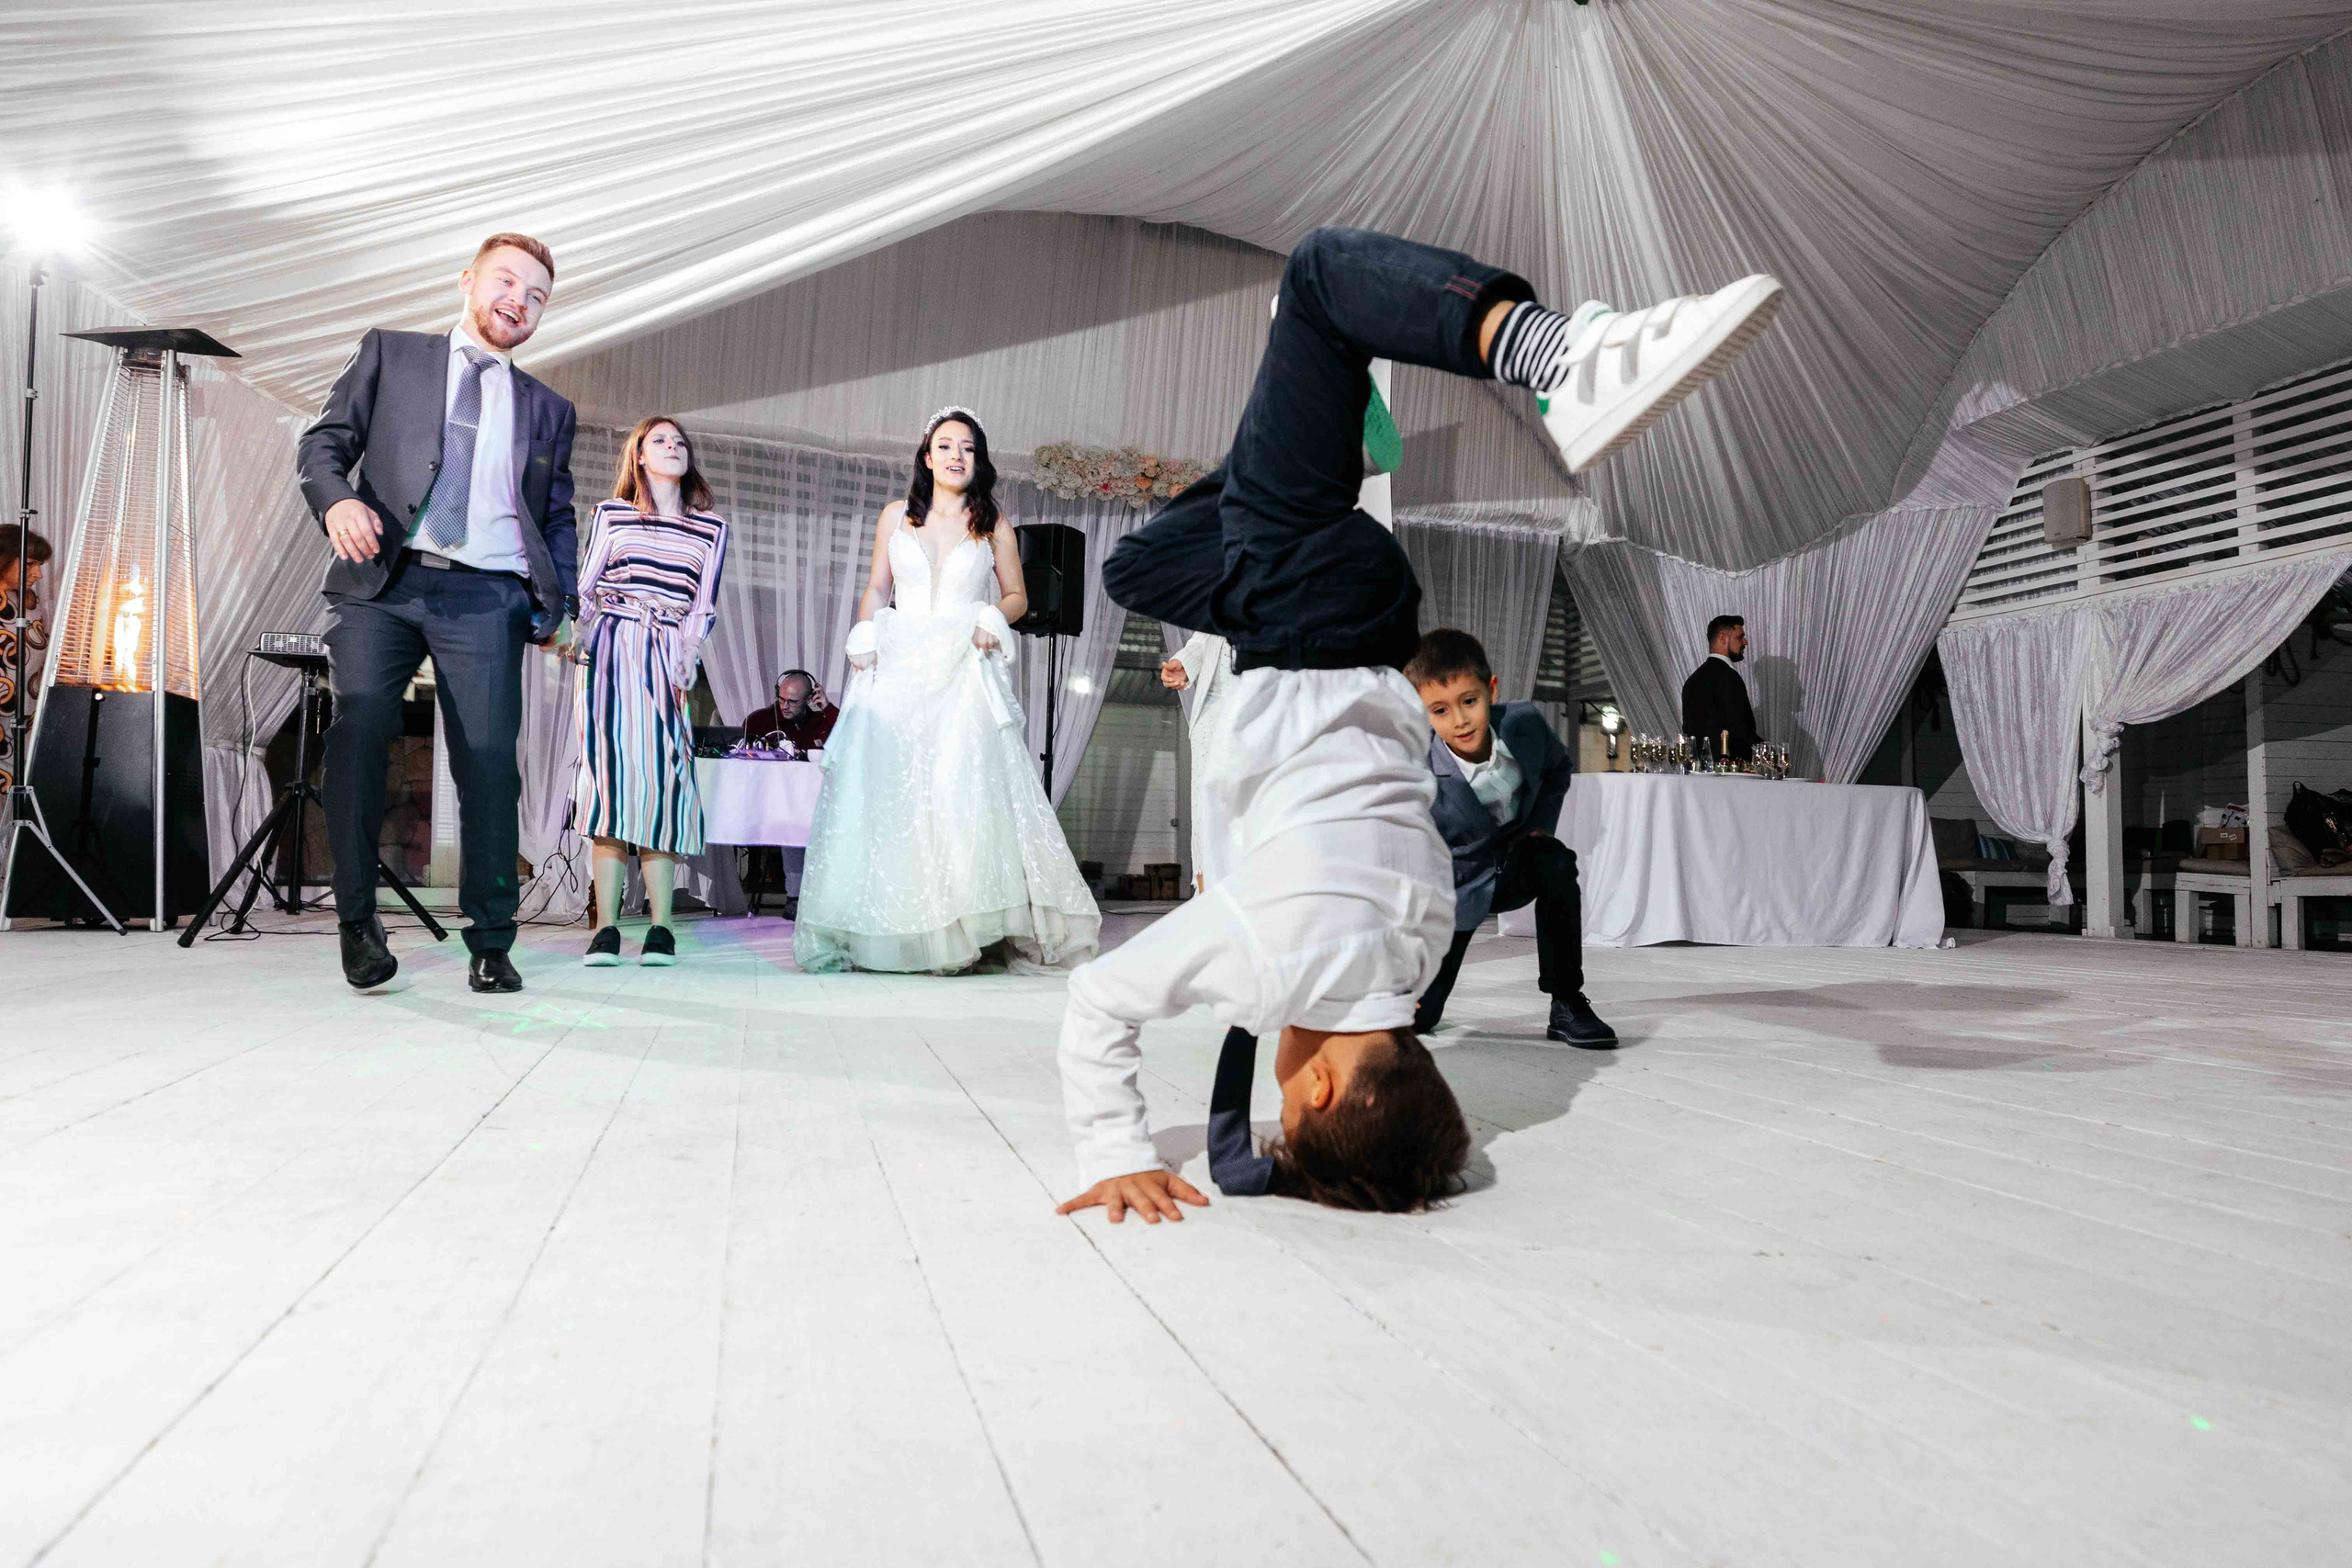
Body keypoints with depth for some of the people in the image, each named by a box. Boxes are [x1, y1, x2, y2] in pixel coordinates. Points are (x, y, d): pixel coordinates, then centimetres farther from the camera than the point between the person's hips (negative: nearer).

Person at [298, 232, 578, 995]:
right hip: (382, 582, 0)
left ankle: (490, 944, 0)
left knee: (489, 761, -9)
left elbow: (558, 518, 23)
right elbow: (323, 440, 12)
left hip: (485, 597, 1)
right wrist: (337, 498, -11)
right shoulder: (390, 354, 19)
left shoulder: (549, 411, 24)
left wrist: (556, 606, 6)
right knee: (360, 727, -19)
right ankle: (357, 915, -6)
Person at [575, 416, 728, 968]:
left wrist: (688, 662, -3)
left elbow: (704, 605, 10)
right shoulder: (610, 513, 14)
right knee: (610, 769, -8)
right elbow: (583, 588, 13)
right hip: (609, 652, 0)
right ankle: (605, 928, -8)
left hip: (666, 658, 1)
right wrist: (582, 645, -1)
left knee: (663, 774, -9)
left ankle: (660, 928, -9)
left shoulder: (711, 527, 15)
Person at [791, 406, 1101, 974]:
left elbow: (1016, 596, 15)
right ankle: (860, 936, -1)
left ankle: (964, 927, -7)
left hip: (965, 676, -1)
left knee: (965, 790, -12)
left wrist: (992, 621, -5)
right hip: (898, 672, 1)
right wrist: (864, 641, 1)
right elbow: (877, 589, 17)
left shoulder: (992, 523, 11)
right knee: (885, 793, -5)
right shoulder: (896, 516, 15)